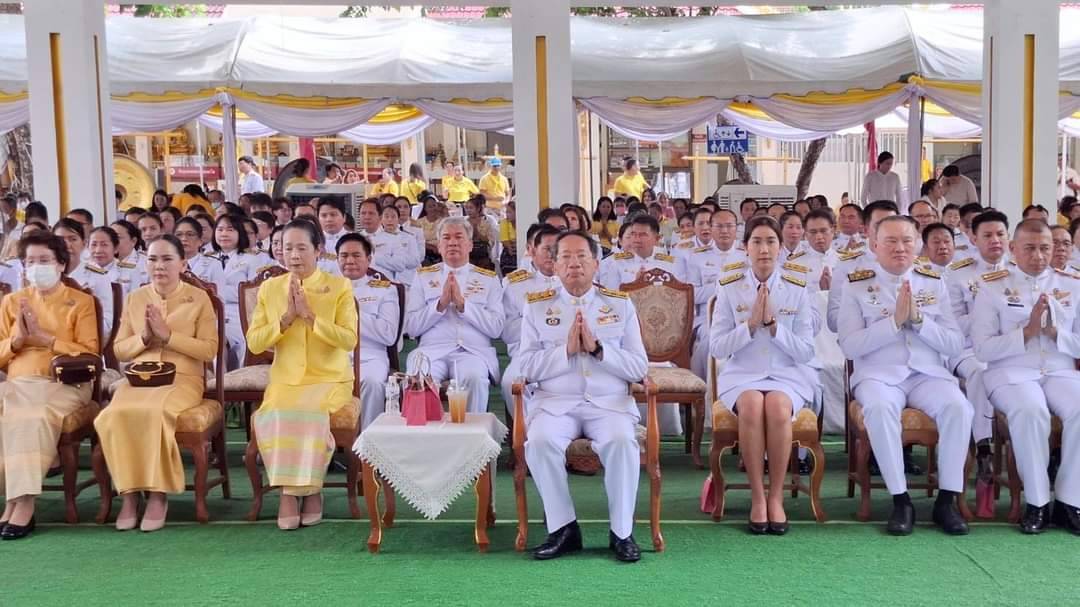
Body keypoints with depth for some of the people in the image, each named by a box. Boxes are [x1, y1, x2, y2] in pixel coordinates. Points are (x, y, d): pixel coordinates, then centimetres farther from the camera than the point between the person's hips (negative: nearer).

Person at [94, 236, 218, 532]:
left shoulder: (198, 298, 3)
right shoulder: (135, 298, 14)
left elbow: (209, 350, -4)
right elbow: (119, 351, 14)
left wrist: (168, 334, -13)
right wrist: (143, 337, -6)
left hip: (183, 379, -3)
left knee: (155, 412, -36)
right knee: (114, 415, -29)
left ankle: (158, 494, -20)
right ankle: (129, 492, -15)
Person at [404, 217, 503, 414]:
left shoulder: (488, 279, 15)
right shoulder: (423, 276, 17)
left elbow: (496, 328, 2)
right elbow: (411, 327, 7)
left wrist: (462, 304, -6)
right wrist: (441, 303, -5)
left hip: (474, 351, 0)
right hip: (432, 350, 0)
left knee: (474, 378, -34)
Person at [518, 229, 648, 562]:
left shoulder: (620, 305, 11)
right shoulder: (537, 306, 10)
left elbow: (639, 368, 4)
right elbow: (528, 368, 2)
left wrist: (598, 348, -11)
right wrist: (566, 349, -13)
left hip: (609, 402, 0)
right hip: (555, 401, 0)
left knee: (622, 441, -31)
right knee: (539, 441, -30)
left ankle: (622, 532, -13)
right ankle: (563, 528, -12)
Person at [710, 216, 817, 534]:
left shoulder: (797, 289, 2)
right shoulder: (729, 287, 1)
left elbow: (806, 352, -1)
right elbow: (716, 348, -2)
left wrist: (773, 323, -15)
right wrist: (751, 323, -15)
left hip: (787, 375, 0)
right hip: (742, 376, 0)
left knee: (777, 406, -34)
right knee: (752, 405, -35)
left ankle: (777, 497, -18)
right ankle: (757, 497, -21)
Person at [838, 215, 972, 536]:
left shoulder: (934, 283, 12)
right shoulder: (856, 285, 3)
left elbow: (955, 345, 6)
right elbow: (849, 346, -7)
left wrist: (918, 320, -10)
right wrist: (894, 321, -15)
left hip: (928, 374, 3)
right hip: (879, 374, -2)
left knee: (957, 405, -28)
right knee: (879, 408, -35)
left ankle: (946, 500, -14)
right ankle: (901, 500, -21)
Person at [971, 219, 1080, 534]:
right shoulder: (992, 289, 5)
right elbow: (982, 349, -3)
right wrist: (1027, 332, -13)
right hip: (1012, 373, -3)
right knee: (1030, 410, -34)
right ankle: (1037, 503, -19)